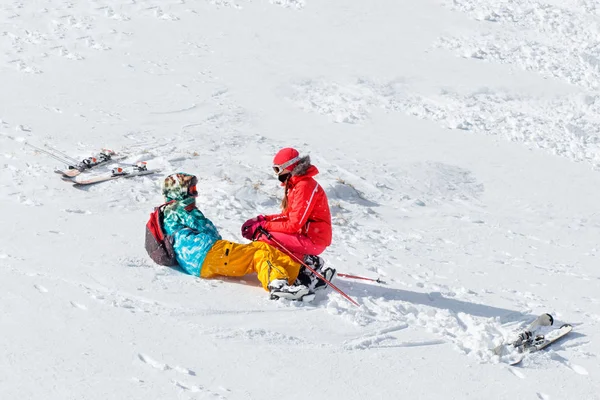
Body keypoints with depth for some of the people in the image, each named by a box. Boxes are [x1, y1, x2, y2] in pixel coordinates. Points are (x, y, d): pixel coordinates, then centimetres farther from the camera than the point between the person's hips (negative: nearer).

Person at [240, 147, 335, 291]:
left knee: (263, 238, -19)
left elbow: (293, 225, -21)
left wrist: (264, 226, -15)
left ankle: (308, 263, -12)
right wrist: (262, 219, 3)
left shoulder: (304, 187, -18)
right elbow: (288, 216, 17)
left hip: (314, 240, -10)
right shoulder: (295, 184, 14)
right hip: (304, 234, 10)